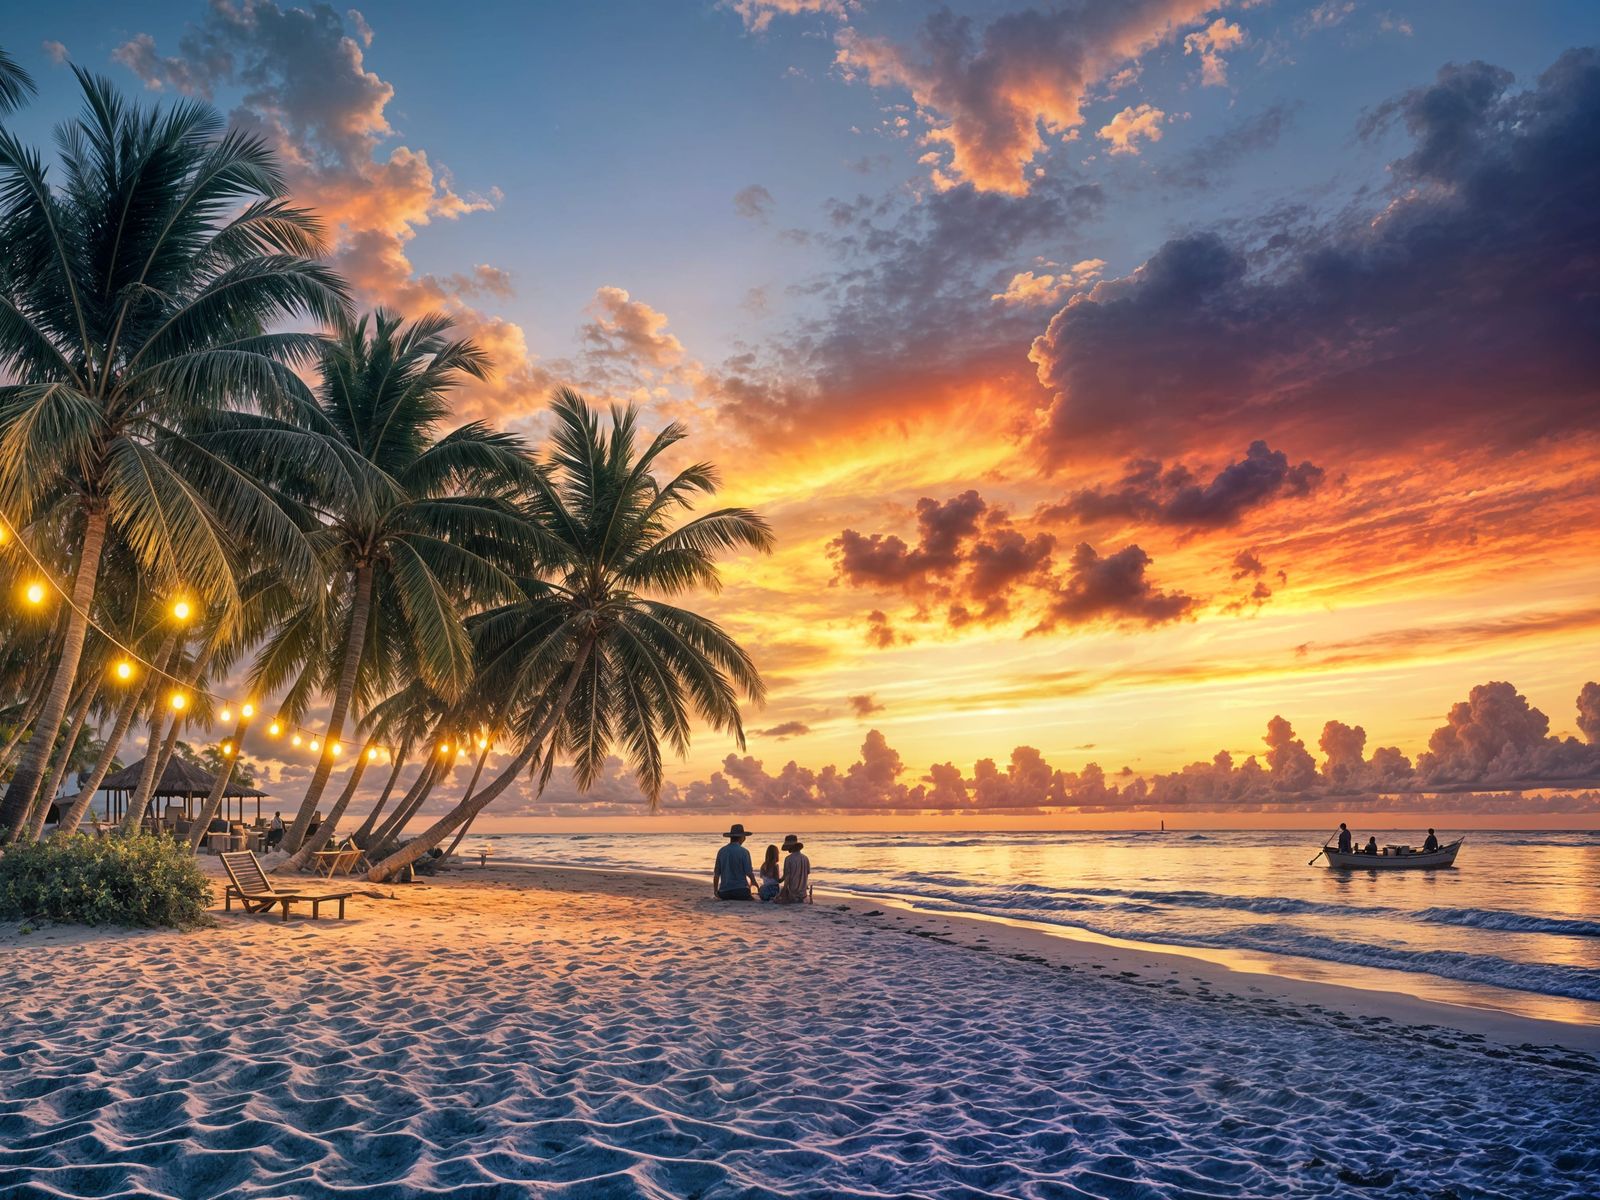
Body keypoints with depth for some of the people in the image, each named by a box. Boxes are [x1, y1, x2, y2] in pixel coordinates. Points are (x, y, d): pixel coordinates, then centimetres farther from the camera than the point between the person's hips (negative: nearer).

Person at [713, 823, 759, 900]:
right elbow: (749, 873, -7)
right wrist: (754, 883, 13)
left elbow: (716, 874, 9)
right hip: (740, 890, -4)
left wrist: (715, 891, 20)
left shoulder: (721, 851, 5)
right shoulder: (744, 852, -7)